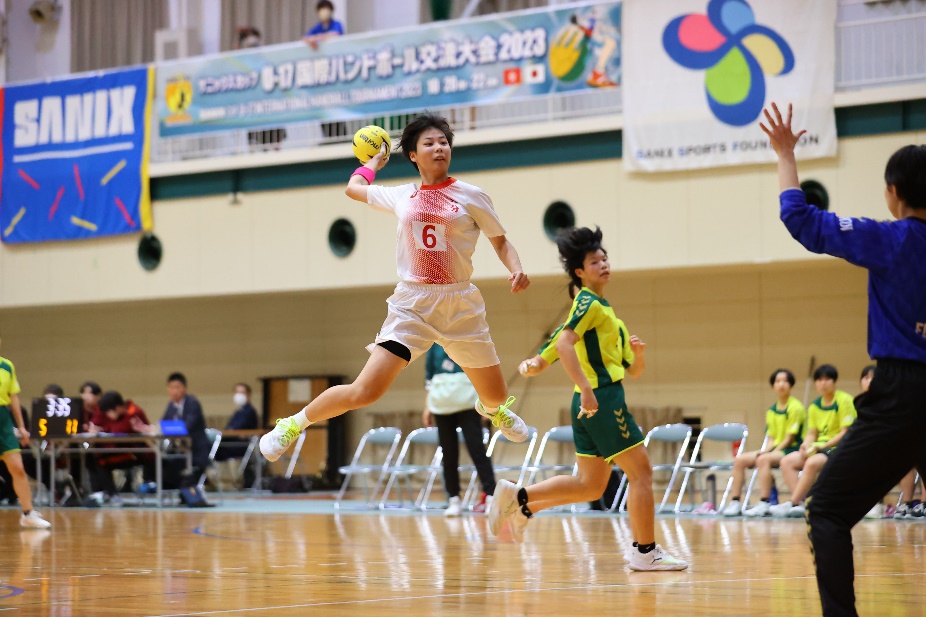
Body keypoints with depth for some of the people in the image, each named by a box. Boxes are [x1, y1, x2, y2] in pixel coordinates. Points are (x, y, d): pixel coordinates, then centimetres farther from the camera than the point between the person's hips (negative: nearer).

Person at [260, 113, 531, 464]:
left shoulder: (471, 196, 0)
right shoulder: (401, 197, 6)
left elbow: (501, 241, 7)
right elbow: (353, 189, 24)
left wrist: (516, 269, -11)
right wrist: (373, 163, 38)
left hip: (460, 306, 1)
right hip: (411, 306, 0)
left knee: (497, 396, 12)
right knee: (364, 392, -14)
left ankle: (491, 409, 53)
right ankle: (293, 424, 7)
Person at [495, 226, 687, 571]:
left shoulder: (603, 310, 24)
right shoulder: (589, 303, -5)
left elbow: (633, 371, 25)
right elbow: (565, 343, -23)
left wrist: (637, 355, 3)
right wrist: (586, 388, -29)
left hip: (592, 403, 10)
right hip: (602, 399, -10)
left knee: (590, 484, 13)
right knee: (641, 470, -6)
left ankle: (519, 500, 10)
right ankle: (646, 552, -4)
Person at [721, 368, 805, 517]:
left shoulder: (795, 407, -7)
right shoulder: (771, 410, 15)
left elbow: (790, 438, -11)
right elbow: (772, 438, 13)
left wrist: (774, 451, -17)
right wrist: (766, 450, -7)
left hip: (791, 450, -8)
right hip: (775, 450, 8)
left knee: (763, 459, -35)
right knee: (740, 460, -9)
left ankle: (763, 504, -38)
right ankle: (735, 503, -12)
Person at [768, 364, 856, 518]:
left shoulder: (844, 401, -8)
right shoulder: (814, 406, 12)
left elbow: (845, 433, -12)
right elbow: (811, 433, 12)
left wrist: (822, 446, -18)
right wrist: (806, 446, -11)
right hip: (820, 448, 7)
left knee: (812, 463, -35)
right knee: (787, 461, -14)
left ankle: (792, 503, -28)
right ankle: (801, 503, -25)